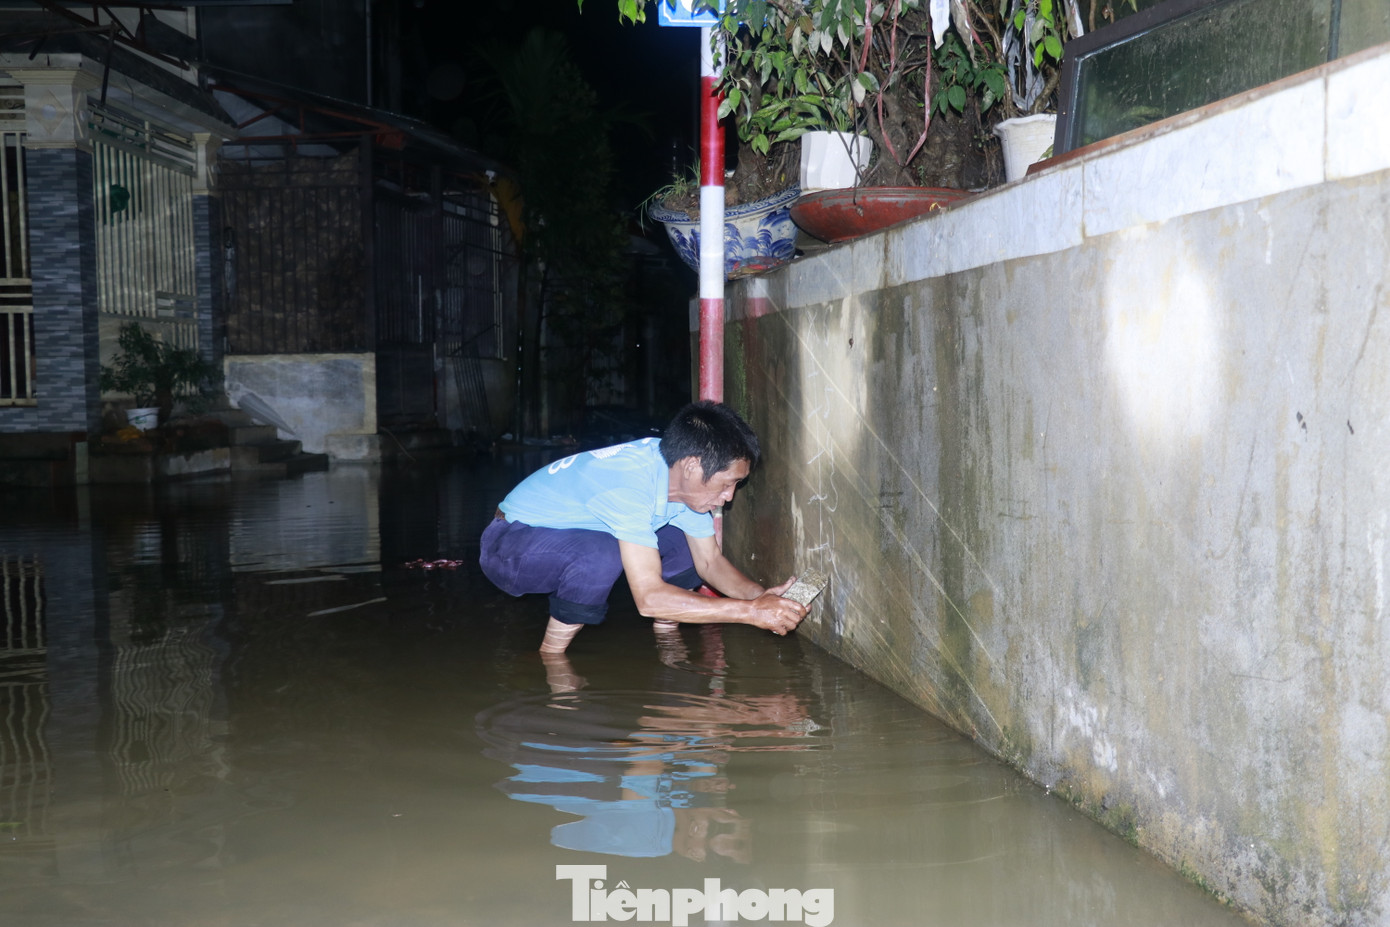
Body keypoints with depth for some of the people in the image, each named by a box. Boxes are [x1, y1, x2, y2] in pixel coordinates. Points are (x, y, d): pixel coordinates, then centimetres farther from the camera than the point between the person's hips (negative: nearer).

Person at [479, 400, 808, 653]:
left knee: (681, 541, -4)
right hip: (509, 545, -8)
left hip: (568, 533, 9)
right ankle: (550, 658, -15)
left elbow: (710, 560, 2)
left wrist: (760, 595, -18)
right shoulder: (631, 482, -35)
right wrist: (750, 611, -36)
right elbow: (648, 597, -38)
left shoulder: (684, 476, -8)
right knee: (601, 554, -37)